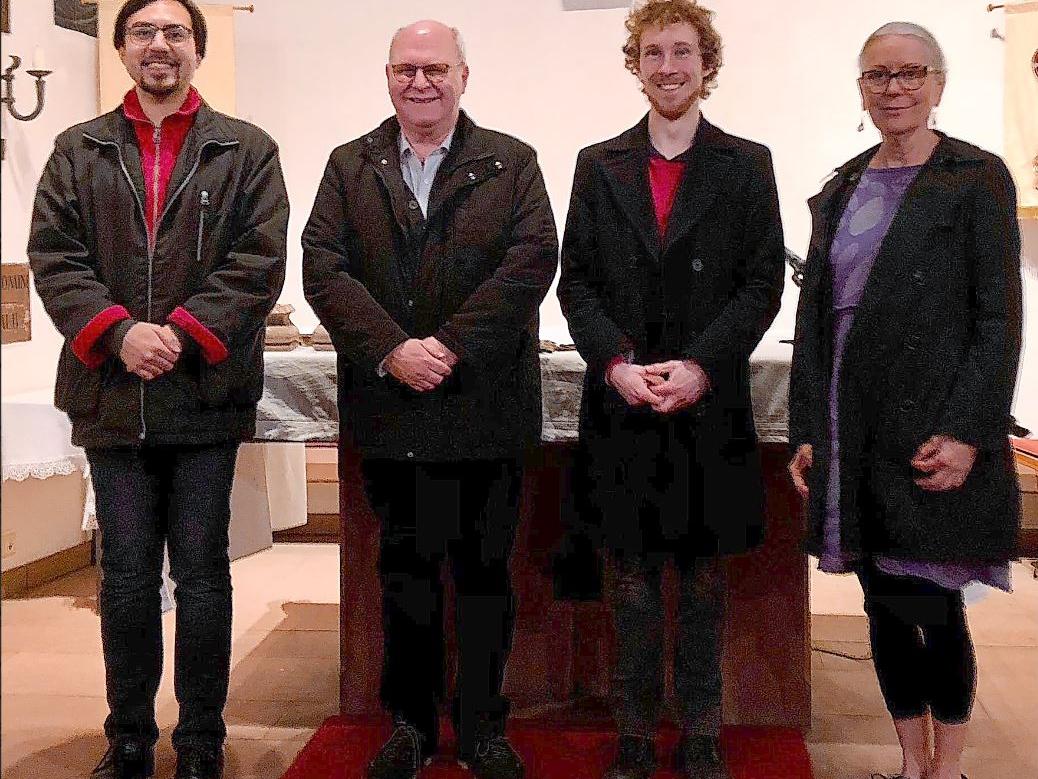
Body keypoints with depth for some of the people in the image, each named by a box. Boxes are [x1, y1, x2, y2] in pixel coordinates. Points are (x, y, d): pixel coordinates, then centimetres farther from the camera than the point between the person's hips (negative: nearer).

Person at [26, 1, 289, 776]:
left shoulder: (247, 151, 5)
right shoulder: (79, 151, 11)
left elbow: (259, 261, -4)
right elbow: (54, 255, 2)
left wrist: (183, 334, -15)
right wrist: (117, 332, -14)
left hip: (206, 394, -2)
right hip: (112, 394, 2)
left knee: (202, 572, 5)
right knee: (126, 575, 10)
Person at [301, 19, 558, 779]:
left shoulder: (512, 163, 5)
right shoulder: (350, 167, 9)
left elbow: (533, 259, -9)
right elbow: (324, 267, -2)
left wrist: (450, 347, -17)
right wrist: (392, 352, -15)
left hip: (485, 409, -1)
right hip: (388, 409, 2)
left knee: (485, 573, 7)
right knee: (405, 570, 12)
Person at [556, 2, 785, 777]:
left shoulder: (746, 164, 5)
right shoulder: (599, 165, 8)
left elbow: (764, 282, -1)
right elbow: (575, 281, 5)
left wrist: (701, 366, -13)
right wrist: (617, 362, -11)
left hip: (710, 404, -1)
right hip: (621, 405, 1)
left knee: (705, 577, 9)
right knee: (633, 576, 8)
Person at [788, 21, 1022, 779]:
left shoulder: (978, 179, -2)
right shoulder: (840, 191, 13)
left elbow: (1000, 317, -7)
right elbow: (814, 315, 12)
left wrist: (968, 433, -16)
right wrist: (807, 432, 6)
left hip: (933, 433, -5)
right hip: (854, 434, 5)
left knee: (934, 610, -1)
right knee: (884, 606, 10)